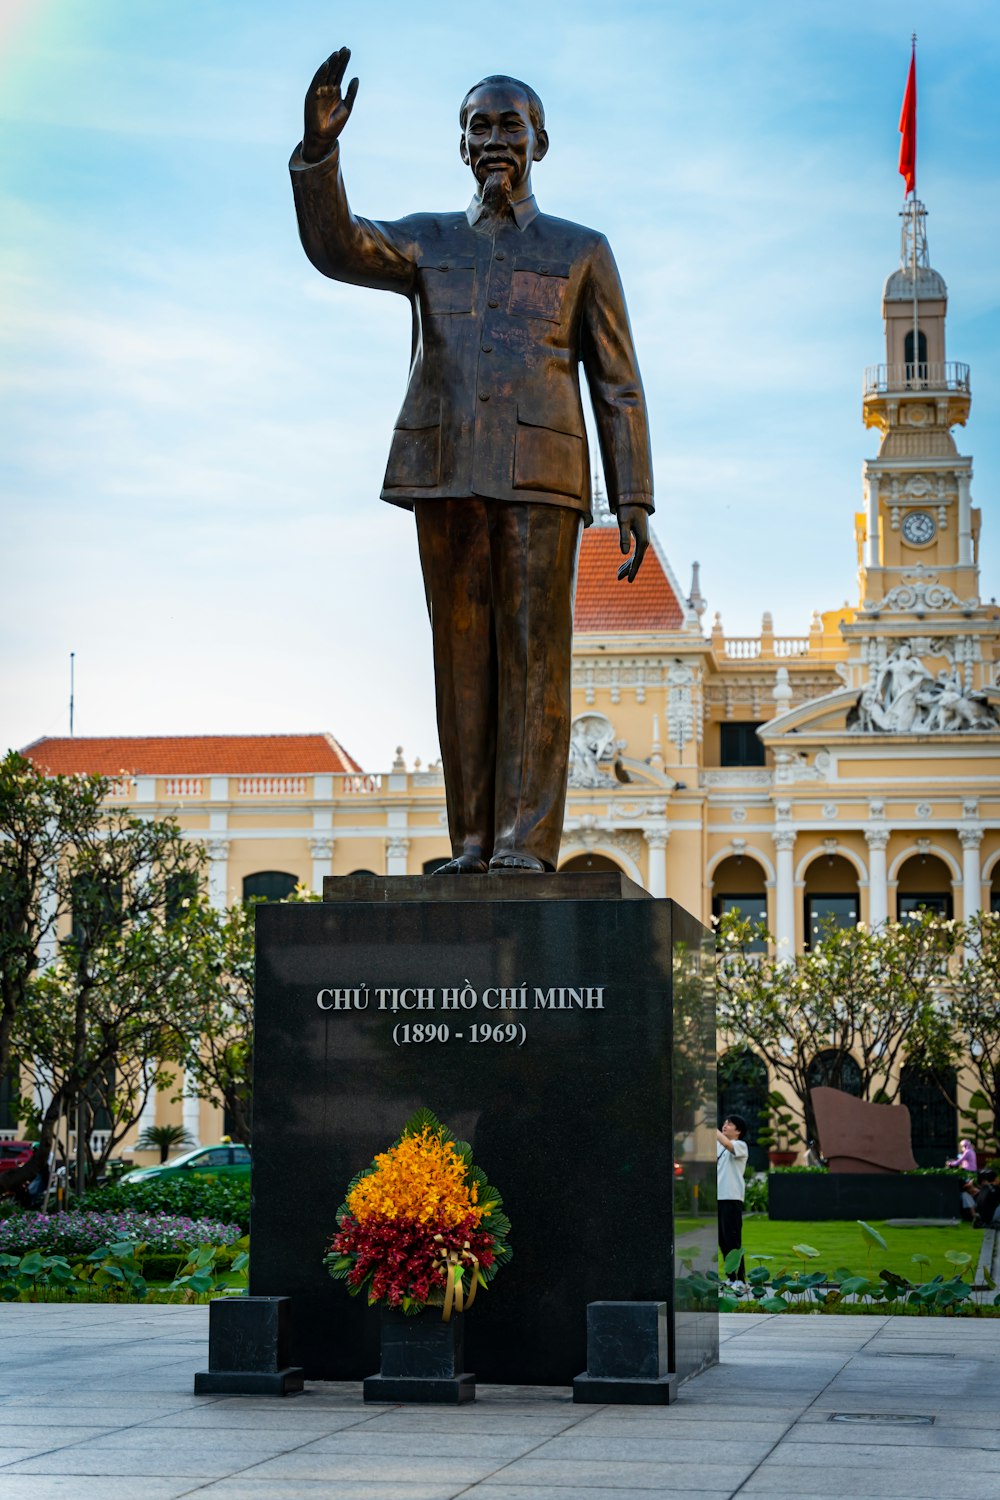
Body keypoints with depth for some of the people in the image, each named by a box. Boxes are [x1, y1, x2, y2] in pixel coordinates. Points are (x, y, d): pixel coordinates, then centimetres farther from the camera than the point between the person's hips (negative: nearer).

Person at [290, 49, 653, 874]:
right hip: (447, 470, 2)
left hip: (541, 472, -2)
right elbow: (336, 247, -4)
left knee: (534, 651, -8)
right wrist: (320, 145, -20)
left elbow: (619, 387, 8)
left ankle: (528, 839, -8)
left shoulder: (583, 251, 13)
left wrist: (633, 504, -1)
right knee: (463, 653, 0)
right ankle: (473, 840, 3)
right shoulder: (427, 243, 17)